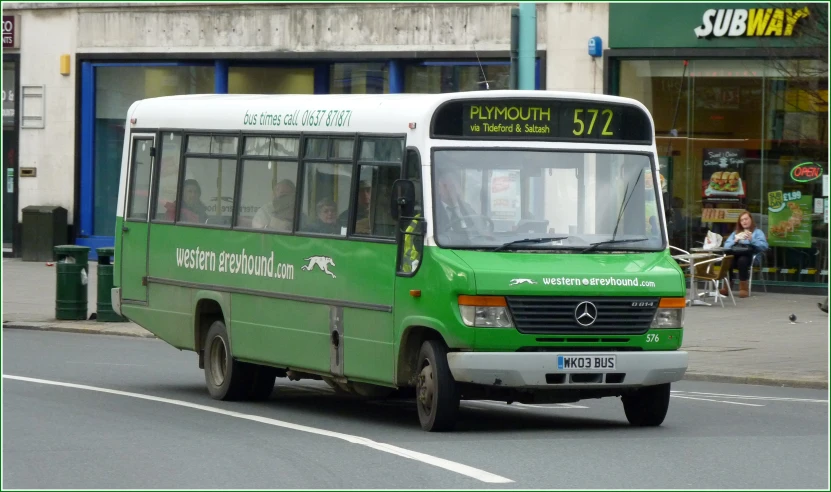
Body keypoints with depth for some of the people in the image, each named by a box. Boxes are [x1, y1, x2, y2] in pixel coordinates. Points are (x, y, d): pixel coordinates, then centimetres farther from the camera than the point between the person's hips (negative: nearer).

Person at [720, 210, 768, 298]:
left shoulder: (758, 232, 19)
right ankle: (727, 286, -35)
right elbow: (726, 246, 18)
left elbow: (764, 246, 1)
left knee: (742, 260, -40)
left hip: (751, 257, -3)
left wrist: (751, 240, -10)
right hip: (735, 253, 3)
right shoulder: (735, 232, 31)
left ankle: (743, 288, -33)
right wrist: (735, 241, -1)